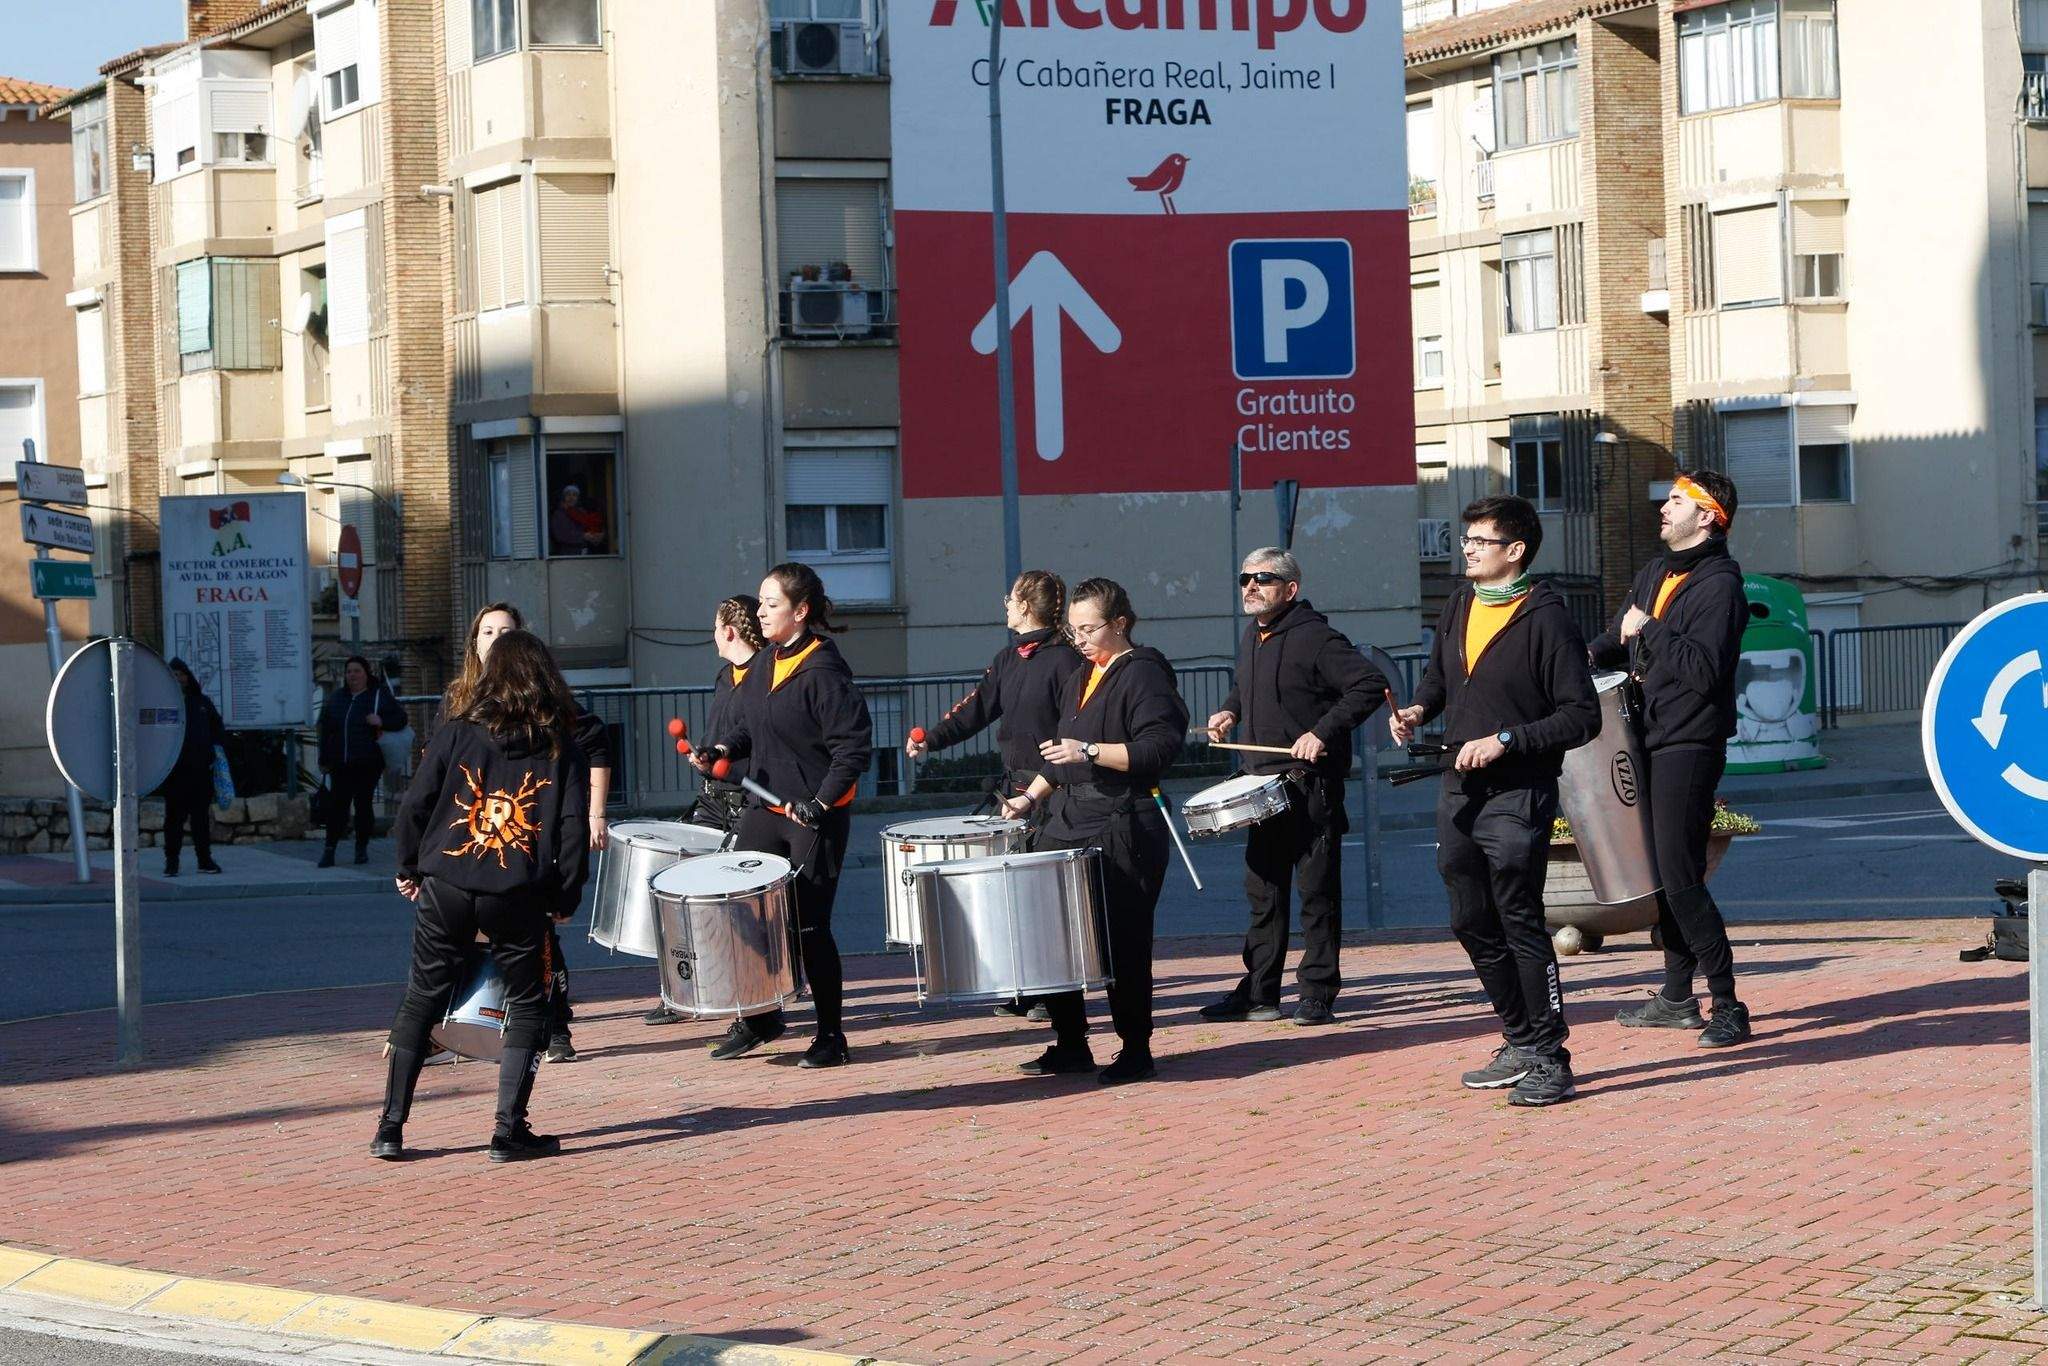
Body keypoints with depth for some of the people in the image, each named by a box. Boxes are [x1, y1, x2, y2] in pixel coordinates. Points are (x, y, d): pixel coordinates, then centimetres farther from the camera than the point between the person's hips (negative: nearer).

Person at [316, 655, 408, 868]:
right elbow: (325, 729, 15)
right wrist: (324, 760, 10)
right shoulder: (336, 697, 14)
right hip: (340, 765, 3)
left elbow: (401, 719, 3)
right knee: (337, 805, -3)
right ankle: (329, 850, -1)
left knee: (363, 804, 1)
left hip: (368, 764, -3)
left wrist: (382, 721, -17)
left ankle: (362, 848, 13)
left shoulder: (380, 696, 3)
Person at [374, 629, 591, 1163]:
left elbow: (414, 806, 0)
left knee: (420, 1002, 12)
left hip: (446, 887, 1)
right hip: (520, 896, -1)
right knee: (526, 1007, 11)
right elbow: (574, 828, -3)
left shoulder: (455, 734, 2)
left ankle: (390, 1128, 11)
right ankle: (510, 1131, 3)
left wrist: (408, 869, 13)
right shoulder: (560, 748, 1)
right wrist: (565, 898, 6)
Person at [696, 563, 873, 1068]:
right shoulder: (764, 663, 8)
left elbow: (854, 747, -17)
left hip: (816, 819, -7)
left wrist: (821, 803, -23)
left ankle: (831, 1035, 12)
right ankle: (758, 1016, 23)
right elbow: (744, 724, 18)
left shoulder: (824, 672, -16)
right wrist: (720, 751, -3)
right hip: (764, 808, 7)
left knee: (810, 926, -1)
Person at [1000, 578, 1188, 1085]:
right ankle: (1070, 1045, 17)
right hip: (1068, 825, 9)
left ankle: (1136, 1049, 5)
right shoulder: (1079, 680, 21)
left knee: (1122, 942, -5)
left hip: (1122, 829, -9)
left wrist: (1091, 752, -23)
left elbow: (1160, 747, -18)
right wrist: (1031, 797, 20)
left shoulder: (1143, 674, -7)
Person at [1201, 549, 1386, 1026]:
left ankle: (1317, 993, 2)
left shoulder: (1315, 638, -13)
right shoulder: (1251, 638, 13)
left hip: (1311, 786, -8)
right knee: (1263, 891, 11)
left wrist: (1323, 732, -24)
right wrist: (1231, 710, 13)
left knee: (1317, 891, -2)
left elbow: (1370, 685, -19)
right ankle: (1259, 992, 16)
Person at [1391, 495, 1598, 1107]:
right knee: (1473, 926, 11)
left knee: (1520, 925, -9)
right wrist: (1419, 708, 7)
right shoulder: (1461, 604, 10)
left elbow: (1582, 716, -13)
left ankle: (1551, 1061, -3)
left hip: (1517, 797, -8)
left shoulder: (1545, 618, -11)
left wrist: (1504, 741, -19)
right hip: (1459, 794, 8)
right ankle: (1522, 1045, 23)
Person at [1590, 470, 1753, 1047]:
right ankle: (1677, 999, 21)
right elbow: (1622, 638, 27)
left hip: (1688, 748, -9)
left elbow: (1703, 670, -23)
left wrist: (1649, 630, -18)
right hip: (1652, 743, 9)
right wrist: (1589, 656, 8)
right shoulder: (1655, 574, 15)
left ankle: (1728, 1007, -9)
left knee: (1681, 878, -13)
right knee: (1661, 873, 12)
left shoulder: (1718, 585, -13)